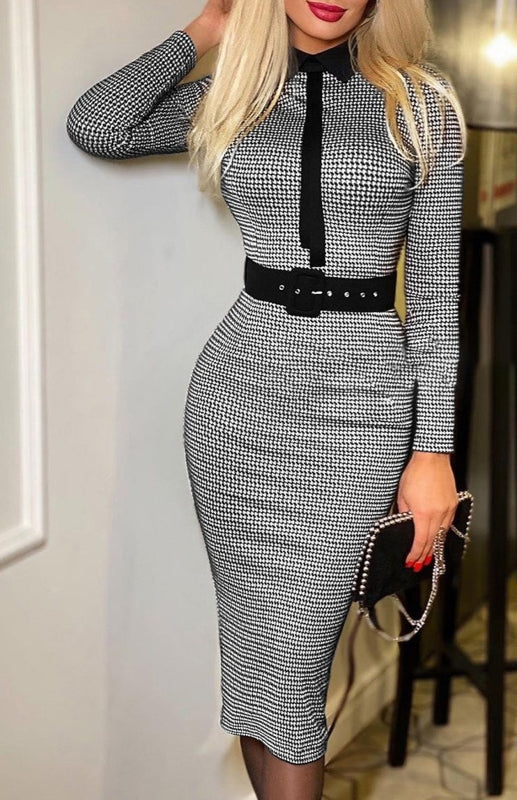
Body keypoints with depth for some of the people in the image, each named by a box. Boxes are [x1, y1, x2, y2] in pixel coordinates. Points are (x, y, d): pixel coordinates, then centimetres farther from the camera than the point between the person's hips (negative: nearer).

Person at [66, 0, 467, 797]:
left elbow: (436, 288, 1)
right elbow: (93, 126, -7)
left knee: (291, 661, -3)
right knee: (259, 648, 8)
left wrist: (434, 450, -5)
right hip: (239, 384, 2)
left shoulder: (421, 101, 3)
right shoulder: (232, 96, 9)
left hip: (360, 398, -2)